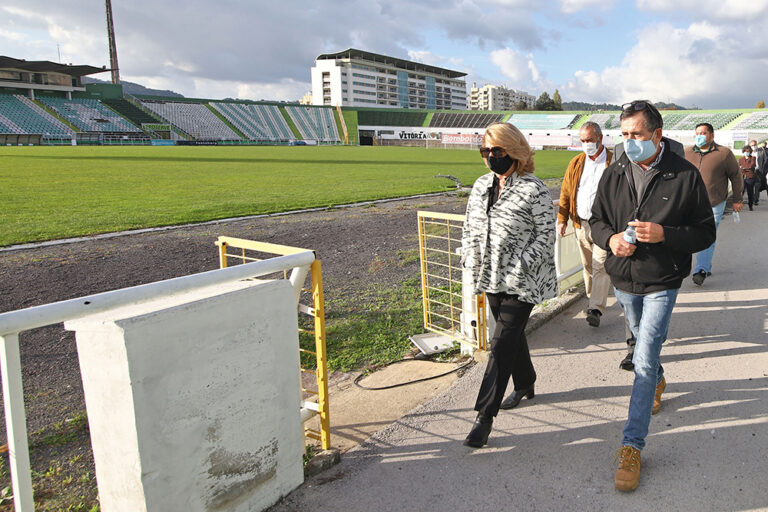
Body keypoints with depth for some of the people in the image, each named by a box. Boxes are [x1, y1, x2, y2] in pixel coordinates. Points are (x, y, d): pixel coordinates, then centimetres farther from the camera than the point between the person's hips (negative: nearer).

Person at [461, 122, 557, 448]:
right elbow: (470, 228, 14)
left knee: (502, 343, -7)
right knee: (511, 334, 21)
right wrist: (471, 260, 2)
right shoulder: (481, 186, 7)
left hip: (522, 283, -6)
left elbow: (545, 236, -13)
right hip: (492, 278, 7)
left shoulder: (534, 191, -13)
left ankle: (485, 415, -1)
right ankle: (525, 384, 44)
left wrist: (519, 268, -19)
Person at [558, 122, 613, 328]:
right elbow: (566, 192, 13)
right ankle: (593, 299, 30)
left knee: (601, 265, -10)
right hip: (581, 224, 5)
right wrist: (562, 219, 6)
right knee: (587, 266, 14)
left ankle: (596, 309, -12)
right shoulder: (576, 163, 10)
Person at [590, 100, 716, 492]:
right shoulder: (614, 173, -2)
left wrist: (665, 234, -25)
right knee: (644, 343, 25)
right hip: (623, 279, 4)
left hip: (661, 283, -4)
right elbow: (596, 220, 7)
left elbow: (705, 233, -7)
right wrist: (610, 238, -15)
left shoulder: (685, 176, -12)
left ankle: (632, 445, 2)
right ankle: (658, 381, 58)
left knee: (644, 361, -8)